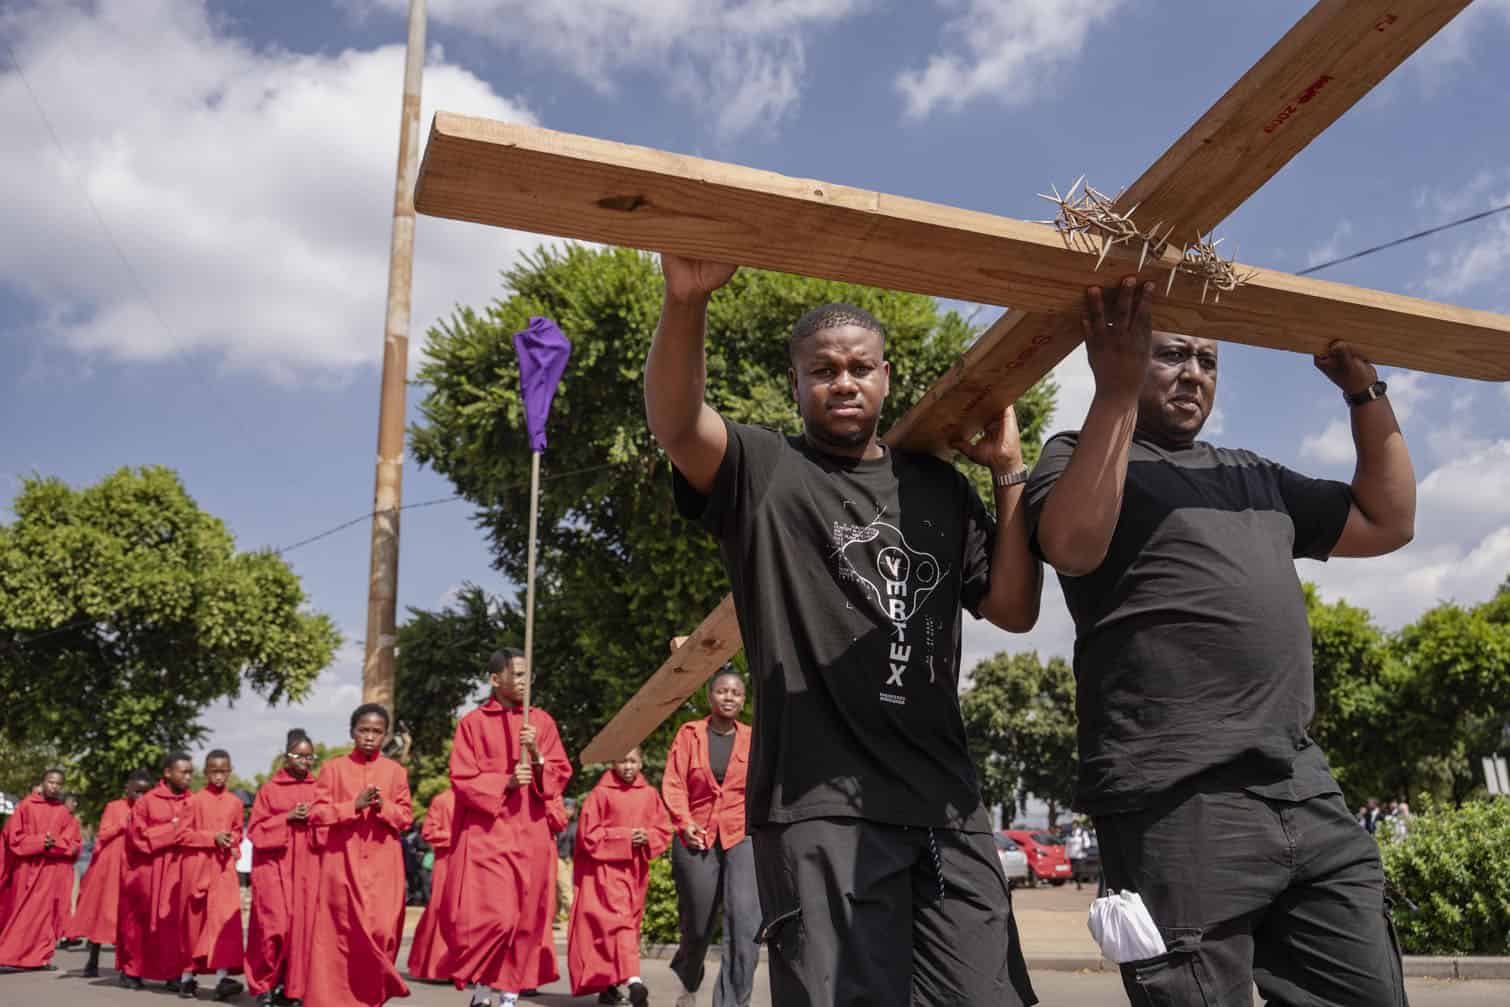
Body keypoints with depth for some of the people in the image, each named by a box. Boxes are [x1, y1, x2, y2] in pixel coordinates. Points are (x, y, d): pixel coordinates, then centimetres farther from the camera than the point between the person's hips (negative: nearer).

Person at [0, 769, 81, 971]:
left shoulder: (65, 813, 8)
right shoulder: (26, 806, 1)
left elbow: (74, 844, 6)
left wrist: (54, 844, -13)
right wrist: (39, 843, -15)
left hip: (55, 872, 3)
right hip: (28, 869, -3)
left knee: (48, 913, 2)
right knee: (23, 913, -1)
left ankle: (40, 957, 8)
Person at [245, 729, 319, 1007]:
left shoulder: (318, 789, 10)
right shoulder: (270, 788, 4)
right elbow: (256, 829, 0)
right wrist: (288, 818, -12)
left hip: (307, 867, 2)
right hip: (274, 866, -2)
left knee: (302, 925, -1)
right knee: (275, 923, -11)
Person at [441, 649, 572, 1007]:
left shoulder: (541, 721, 8)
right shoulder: (473, 722, 0)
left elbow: (561, 775, 5)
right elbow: (462, 780, -4)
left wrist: (537, 756, -13)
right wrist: (505, 782, -17)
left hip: (530, 833, 3)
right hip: (485, 833, -3)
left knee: (525, 918, 4)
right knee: (490, 915, -11)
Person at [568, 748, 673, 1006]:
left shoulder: (649, 795, 6)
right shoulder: (601, 794, -6)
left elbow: (664, 830, 9)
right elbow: (588, 833, -7)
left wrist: (647, 838, -12)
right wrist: (624, 837, -14)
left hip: (636, 870, 5)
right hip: (605, 868, -5)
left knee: (627, 923, 10)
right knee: (619, 920, -18)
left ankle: (607, 984, 22)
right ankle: (633, 979, -28)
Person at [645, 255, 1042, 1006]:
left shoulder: (938, 488, 16)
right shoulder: (761, 471, 3)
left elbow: (1014, 609, 11)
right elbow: (673, 422, -17)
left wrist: (1008, 472, 7)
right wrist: (687, 301, -34)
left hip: (947, 803, 5)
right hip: (823, 808, -4)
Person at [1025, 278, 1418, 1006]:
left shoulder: (1252, 475, 25)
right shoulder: (1083, 456, 4)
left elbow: (1387, 521, 29)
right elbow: (1074, 545, -18)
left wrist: (1365, 390, 23)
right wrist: (1116, 392, -17)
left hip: (1305, 791, 7)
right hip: (1179, 802, -7)